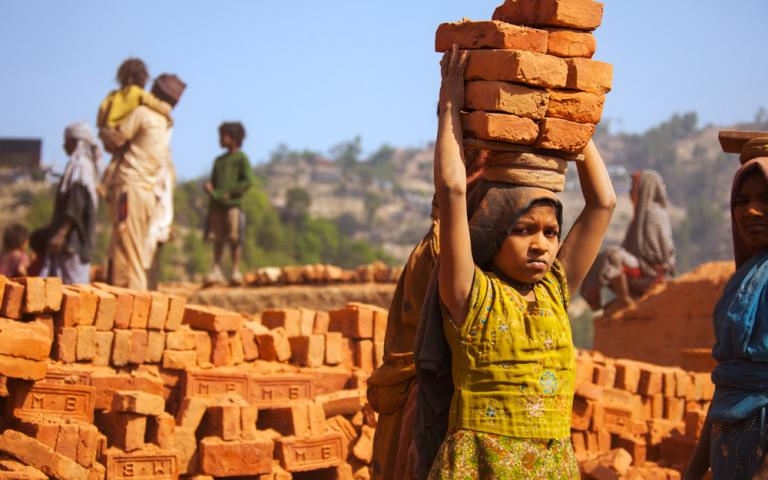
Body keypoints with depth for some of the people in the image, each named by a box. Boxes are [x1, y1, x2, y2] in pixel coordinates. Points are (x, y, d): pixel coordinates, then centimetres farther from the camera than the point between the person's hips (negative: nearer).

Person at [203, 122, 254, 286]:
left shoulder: (241, 158, 1)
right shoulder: (219, 160, 19)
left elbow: (247, 180, -6)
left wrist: (230, 193, -13)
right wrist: (209, 188, 0)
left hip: (233, 203, -5)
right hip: (216, 204, 5)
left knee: (234, 238, -5)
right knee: (216, 238, 1)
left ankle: (236, 271, -1)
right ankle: (216, 270, 3)